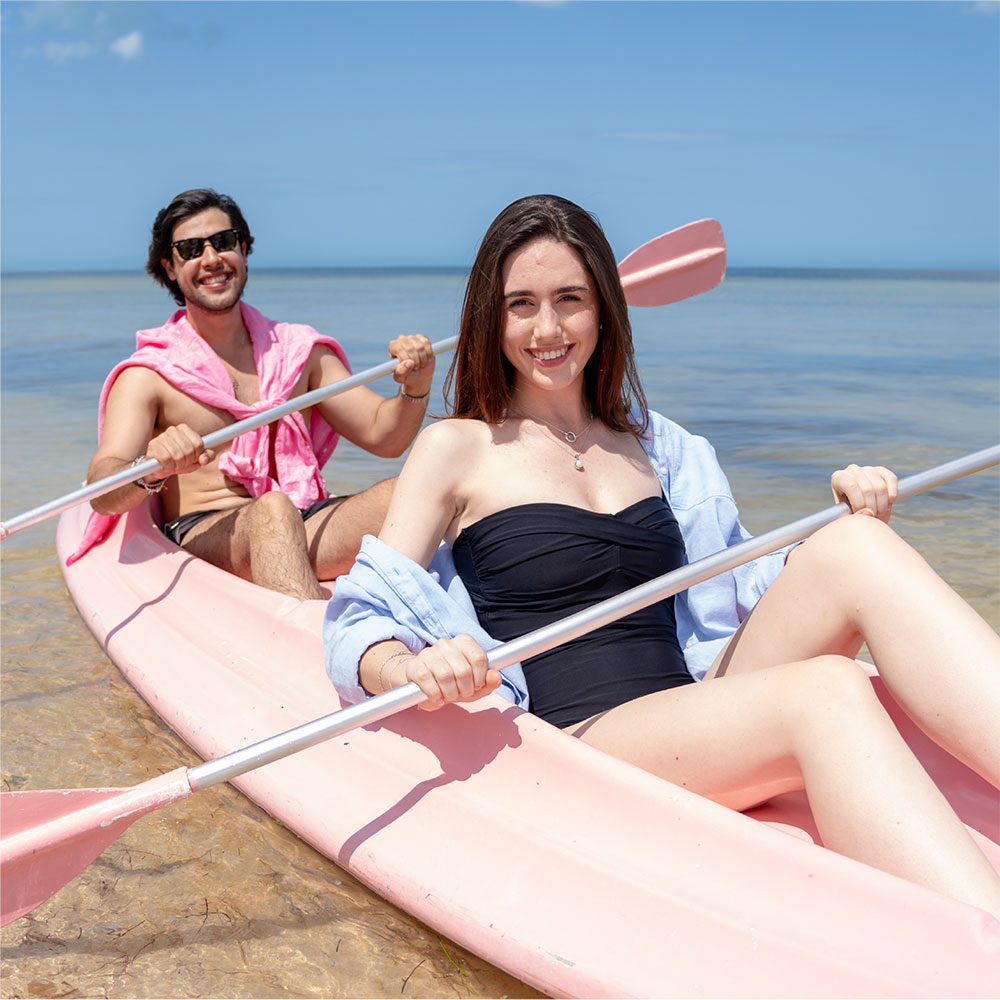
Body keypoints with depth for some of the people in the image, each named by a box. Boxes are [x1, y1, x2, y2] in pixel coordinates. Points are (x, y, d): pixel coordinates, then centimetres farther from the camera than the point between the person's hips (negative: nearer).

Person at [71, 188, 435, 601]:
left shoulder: (298, 351, 16)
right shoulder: (147, 375, 4)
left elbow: (383, 435, 13)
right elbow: (103, 496, -9)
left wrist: (415, 388, -9)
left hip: (304, 527, 4)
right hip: (202, 533, -3)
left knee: (397, 494, -25)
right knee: (273, 510, -36)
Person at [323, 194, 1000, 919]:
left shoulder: (652, 444, 19)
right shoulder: (458, 450, 5)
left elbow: (733, 594, 21)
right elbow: (360, 629, -1)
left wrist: (849, 529, 3)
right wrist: (416, 670, -25)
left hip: (698, 711, 5)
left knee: (856, 549, -21)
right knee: (827, 691, -32)